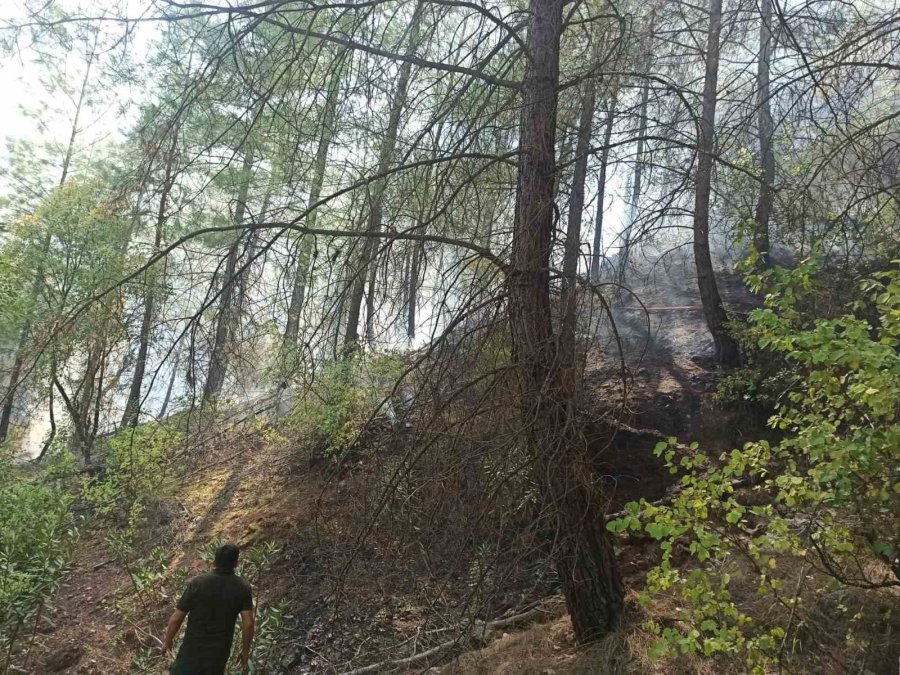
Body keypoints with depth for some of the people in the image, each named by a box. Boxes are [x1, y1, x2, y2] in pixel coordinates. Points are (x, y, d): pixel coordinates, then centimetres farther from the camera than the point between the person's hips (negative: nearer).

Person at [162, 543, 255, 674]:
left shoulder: (198, 583, -15)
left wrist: (167, 642, 8)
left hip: (193, 649, -2)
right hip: (219, 652, 2)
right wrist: (245, 651, 4)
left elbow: (176, 618, -10)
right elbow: (248, 624, -12)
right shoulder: (243, 588, -11)